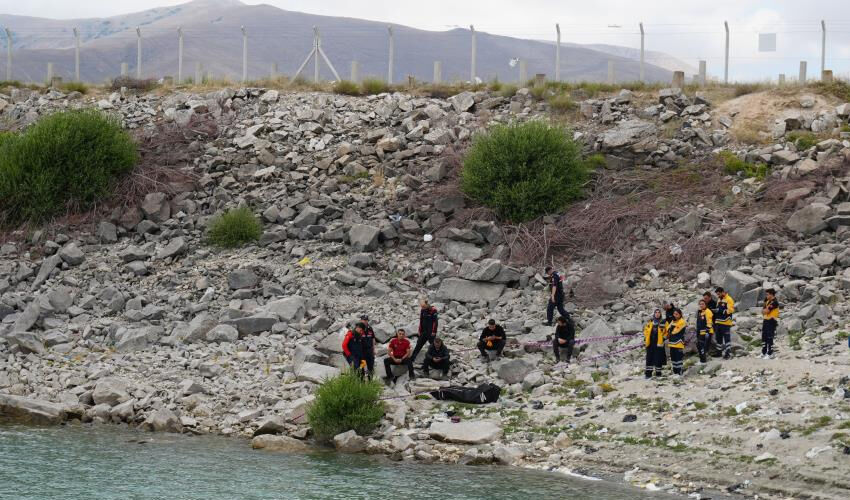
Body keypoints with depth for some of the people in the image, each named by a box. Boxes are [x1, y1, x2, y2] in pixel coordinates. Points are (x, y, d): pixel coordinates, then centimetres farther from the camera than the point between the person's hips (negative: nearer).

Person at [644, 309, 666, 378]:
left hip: (659, 343, -3)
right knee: (649, 358, 5)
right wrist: (645, 339, 10)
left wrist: (663, 339, -6)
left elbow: (666, 332, 3)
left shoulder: (663, 322, 0)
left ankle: (658, 373, 8)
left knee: (658, 358, -1)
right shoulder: (650, 321, 9)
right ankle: (648, 373, 9)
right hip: (650, 343, 3)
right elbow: (646, 330, 17)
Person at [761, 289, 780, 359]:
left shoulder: (774, 302, -15)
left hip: (771, 321, -9)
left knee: (769, 338, -7)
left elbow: (766, 311, -17)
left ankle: (770, 354, -3)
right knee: (764, 337, 13)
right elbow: (763, 311, 17)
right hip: (766, 321, 9)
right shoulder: (768, 301, 15)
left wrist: (764, 310, 2)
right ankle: (763, 353, 21)